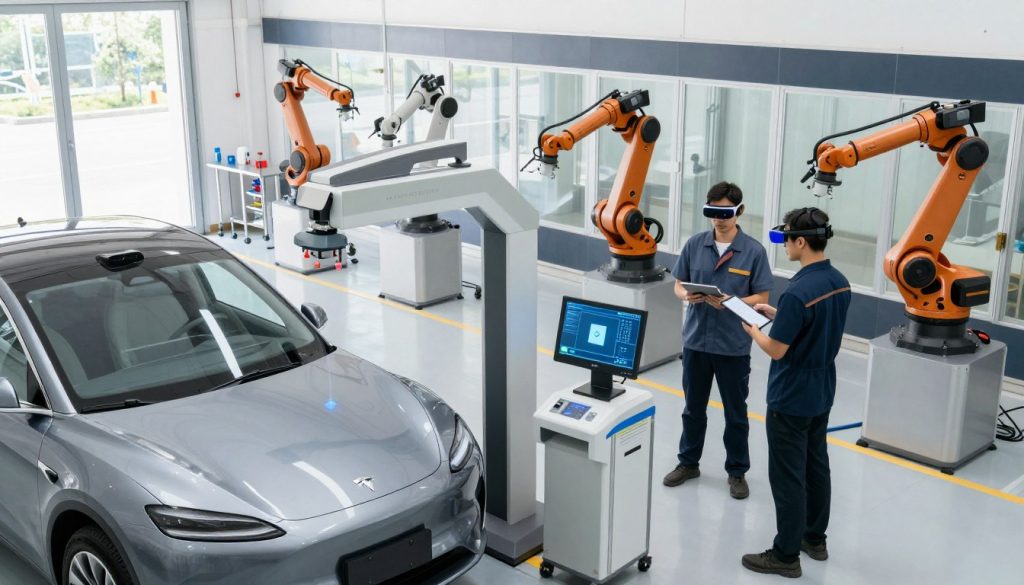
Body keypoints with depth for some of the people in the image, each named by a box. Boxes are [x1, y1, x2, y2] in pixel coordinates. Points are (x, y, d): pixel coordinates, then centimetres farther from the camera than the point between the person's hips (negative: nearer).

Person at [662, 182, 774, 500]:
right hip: (696, 340, 3)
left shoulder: (754, 251, -10)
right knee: (693, 408, 18)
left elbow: (761, 298, -7)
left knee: (736, 413, 11)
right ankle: (688, 462, 35)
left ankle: (737, 471, 28)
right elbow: (678, 283, 6)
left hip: (733, 346, -2)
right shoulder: (695, 244, -2)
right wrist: (686, 295, -17)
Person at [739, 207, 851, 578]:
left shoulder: (798, 292, -27)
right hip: (821, 393, 9)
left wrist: (751, 328, -3)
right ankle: (814, 538, 34)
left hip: (791, 399, -9)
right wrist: (775, 314, 13)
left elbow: (776, 349, -22)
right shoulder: (839, 282, 1)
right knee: (816, 465, 20)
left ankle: (786, 555, 13)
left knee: (788, 476, 2)